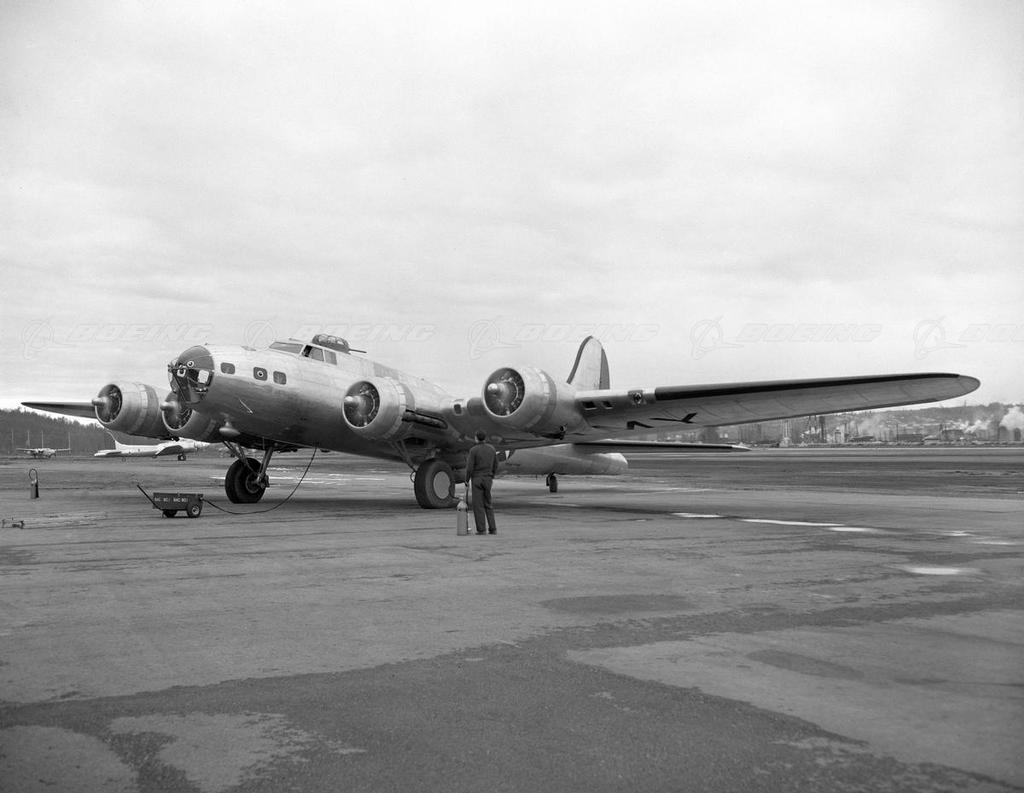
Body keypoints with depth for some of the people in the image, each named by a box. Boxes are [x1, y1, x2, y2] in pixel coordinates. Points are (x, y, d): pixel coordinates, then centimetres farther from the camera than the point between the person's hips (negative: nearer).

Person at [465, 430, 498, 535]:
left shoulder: (473, 450, -11)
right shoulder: (492, 448, 5)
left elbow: (469, 468, -14)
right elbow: (495, 465, 11)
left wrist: (467, 480, -1)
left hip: (477, 479, -5)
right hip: (488, 480, 5)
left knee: (478, 505, 0)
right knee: (488, 504, 13)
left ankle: (481, 529, -3)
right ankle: (493, 528, 6)